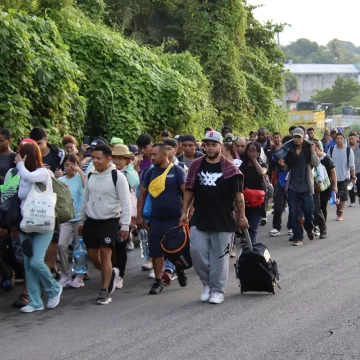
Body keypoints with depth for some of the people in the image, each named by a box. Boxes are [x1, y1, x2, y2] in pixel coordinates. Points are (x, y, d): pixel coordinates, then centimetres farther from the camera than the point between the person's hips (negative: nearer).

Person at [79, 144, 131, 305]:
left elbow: (125, 202, -11)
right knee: (92, 254, 7)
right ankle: (111, 273, 34)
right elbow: (86, 200, 14)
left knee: (105, 254, -7)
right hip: (91, 221, 6)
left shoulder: (117, 177, -12)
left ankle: (105, 292, 1)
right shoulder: (90, 176, 5)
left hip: (110, 221, -5)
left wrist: (125, 225, -14)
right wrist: (81, 222, 15)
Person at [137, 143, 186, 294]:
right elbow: (142, 194, 9)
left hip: (175, 218, -3)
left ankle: (180, 269, 35)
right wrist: (139, 216, 4)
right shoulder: (151, 172, 5)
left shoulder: (177, 171, -7)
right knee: (156, 251, 4)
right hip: (156, 219, 3)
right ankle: (158, 281, 15)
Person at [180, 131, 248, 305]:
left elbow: (238, 195, -1)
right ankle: (207, 283, 20)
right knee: (197, 252, -1)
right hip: (199, 220, 3)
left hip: (223, 221, -3)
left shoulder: (230, 169, -4)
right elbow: (189, 191, 10)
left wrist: (241, 216, -2)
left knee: (219, 257, 4)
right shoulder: (196, 166, 5)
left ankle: (217, 290, 16)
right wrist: (185, 212, 6)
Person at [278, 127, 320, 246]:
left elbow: (316, 164, -9)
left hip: (306, 186, -2)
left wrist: (313, 152, -23)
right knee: (293, 213, 1)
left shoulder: (308, 148, -2)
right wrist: (283, 165, -8)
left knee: (309, 210, -2)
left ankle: (309, 229, 29)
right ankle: (297, 237, 10)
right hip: (292, 186, 2)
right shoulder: (289, 150, 4)